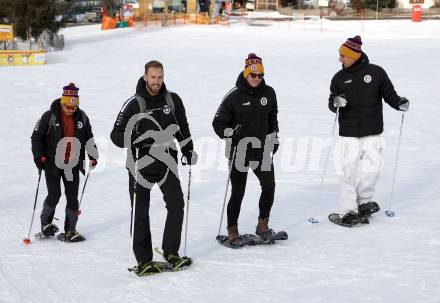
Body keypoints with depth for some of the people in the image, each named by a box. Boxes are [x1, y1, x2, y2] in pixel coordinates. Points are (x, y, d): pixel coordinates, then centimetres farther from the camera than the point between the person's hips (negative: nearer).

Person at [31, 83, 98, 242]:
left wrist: (93, 155, 9)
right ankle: (46, 222, 18)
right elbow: (37, 137, -1)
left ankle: (70, 230, 11)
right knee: (54, 195, -8)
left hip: (73, 165, 3)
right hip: (53, 164, -3)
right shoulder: (49, 116, -7)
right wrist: (39, 155, -10)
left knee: (73, 198, 1)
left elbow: (89, 138, 17)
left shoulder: (82, 117, 4)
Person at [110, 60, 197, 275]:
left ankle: (170, 252, 7)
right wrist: (133, 140, -26)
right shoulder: (134, 104, -6)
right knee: (141, 212, 1)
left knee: (177, 204, -7)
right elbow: (116, 135, -7)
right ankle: (143, 259, 8)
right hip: (141, 163, -3)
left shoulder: (173, 100, 4)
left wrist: (188, 150, 13)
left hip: (167, 162, 3)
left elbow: (182, 128, 19)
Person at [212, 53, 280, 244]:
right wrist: (230, 133, -21)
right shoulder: (234, 96, -8)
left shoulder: (268, 93, 5)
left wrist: (274, 137, 19)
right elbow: (218, 122, -4)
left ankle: (262, 226, 17)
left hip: (262, 150, 4)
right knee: (238, 192, 0)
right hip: (240, 151, -4)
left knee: (269, 186, -1)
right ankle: (232, 231, 14)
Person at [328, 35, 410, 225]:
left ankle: (364, 202, 22)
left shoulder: (376, 72, -1)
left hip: (372, 132, 0)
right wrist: (335, 103, -16)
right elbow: (332, 104, 7)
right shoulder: (339, 78, 5)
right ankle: (348, 211, 0)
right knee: (350, 170, -5)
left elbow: (389, 94, 3)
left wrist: (399, 103, -16)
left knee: (371, 168, 0)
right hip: (349, 133, 0)